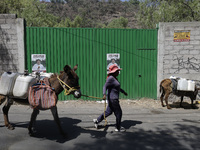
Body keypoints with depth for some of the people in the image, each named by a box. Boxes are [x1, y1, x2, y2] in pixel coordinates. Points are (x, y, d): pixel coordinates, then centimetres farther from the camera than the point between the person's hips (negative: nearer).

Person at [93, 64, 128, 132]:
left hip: (114, 98, 10)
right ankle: (118, 128, 17)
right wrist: (104, 94, -40)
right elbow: (105, 86, -26)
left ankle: (97, 120, 26)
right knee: (118, 113, 2)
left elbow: (117, 87, 26)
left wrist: (123, 92, 36)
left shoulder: (114, 78, 13)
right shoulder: (111, 78, -18)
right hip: (113, 99, -10)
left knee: (109, 111, 18)